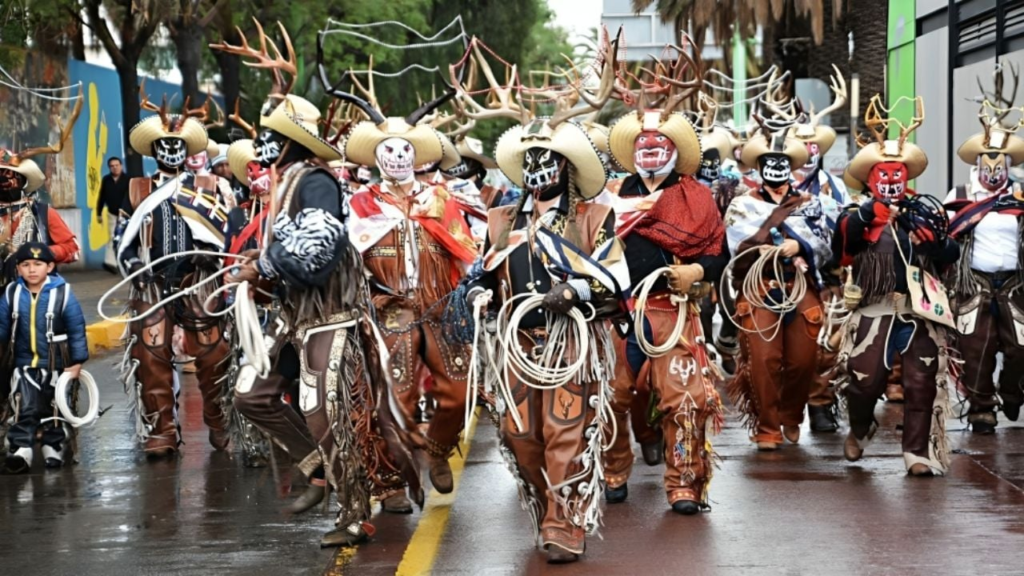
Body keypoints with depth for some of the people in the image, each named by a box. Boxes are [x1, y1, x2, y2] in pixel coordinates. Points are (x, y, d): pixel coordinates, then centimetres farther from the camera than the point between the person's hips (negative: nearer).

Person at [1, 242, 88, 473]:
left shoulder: (62, 293, -9)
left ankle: (53, 446, 26)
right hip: (24, 364, 1)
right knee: (25, 408, -11)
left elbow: (77, 330, -6)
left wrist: (77, 362, -6)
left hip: (55, 365, -1)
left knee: (52, 408, 12)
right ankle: (21, 449, -13)